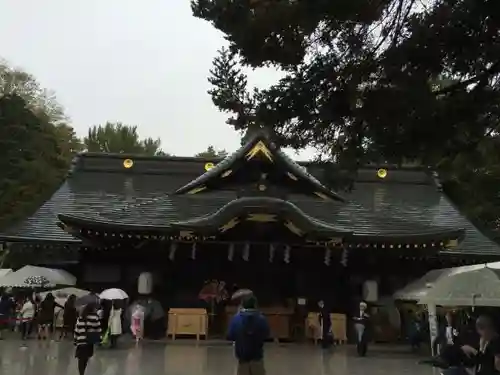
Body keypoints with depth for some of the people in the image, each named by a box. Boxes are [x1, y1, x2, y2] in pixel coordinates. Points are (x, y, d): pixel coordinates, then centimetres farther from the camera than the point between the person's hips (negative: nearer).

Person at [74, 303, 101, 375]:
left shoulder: (80, 317, 4)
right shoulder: (95, 318, -5)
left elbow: (76, 330, 5)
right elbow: (98, 330, -4)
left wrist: (75, 341, 10)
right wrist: (98, 339, 4)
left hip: (80, 342, 2)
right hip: (89, 342, -2)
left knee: (81, 359, 5)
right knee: (85, 359, 11)